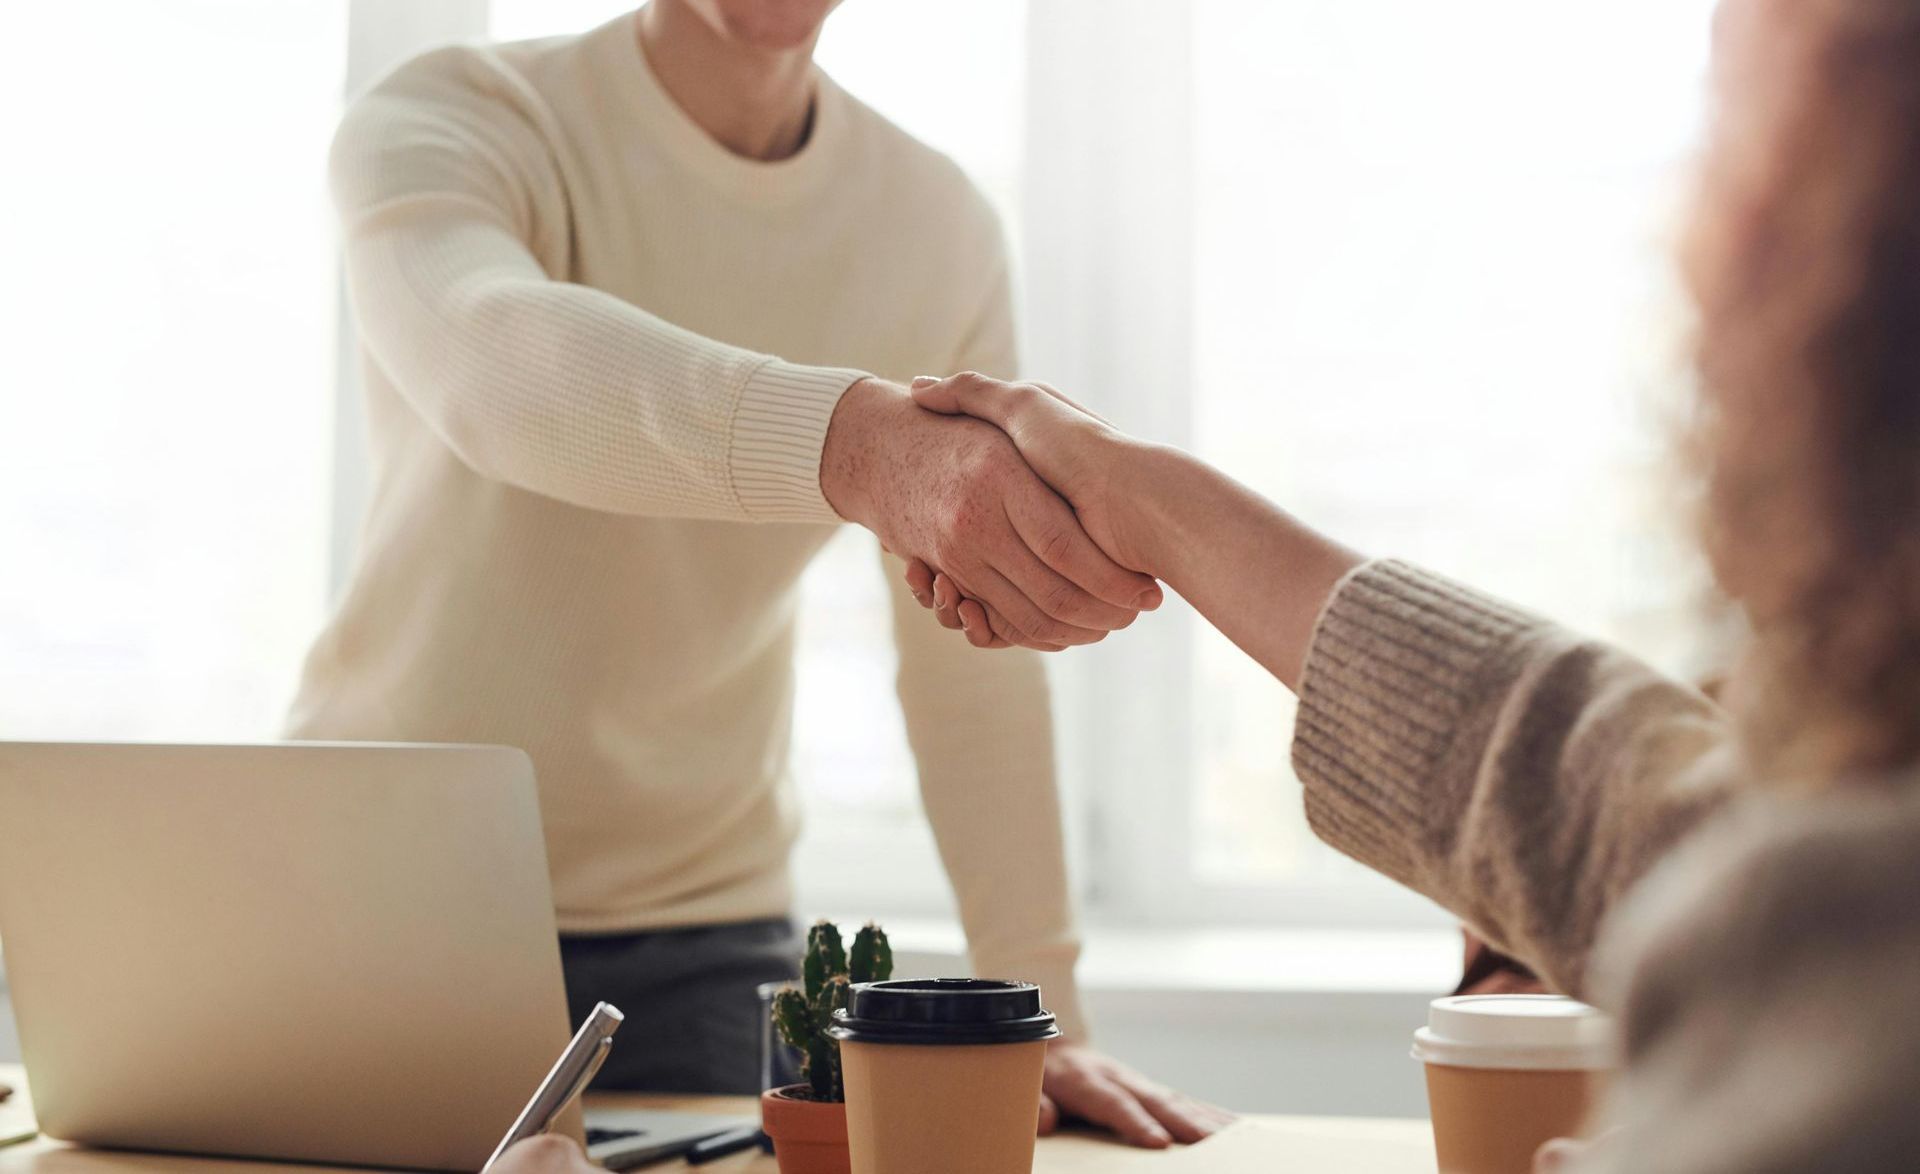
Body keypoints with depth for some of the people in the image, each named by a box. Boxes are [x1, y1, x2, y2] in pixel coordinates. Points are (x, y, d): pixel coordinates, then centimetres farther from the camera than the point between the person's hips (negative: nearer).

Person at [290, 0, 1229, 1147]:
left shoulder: (941, 227, -4)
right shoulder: (445, 120, -14)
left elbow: (978, 664, -2)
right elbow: (497, 360, -39)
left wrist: (1041, 1015, -7)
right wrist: (860, 442, -56)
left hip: (701, 933, 2)